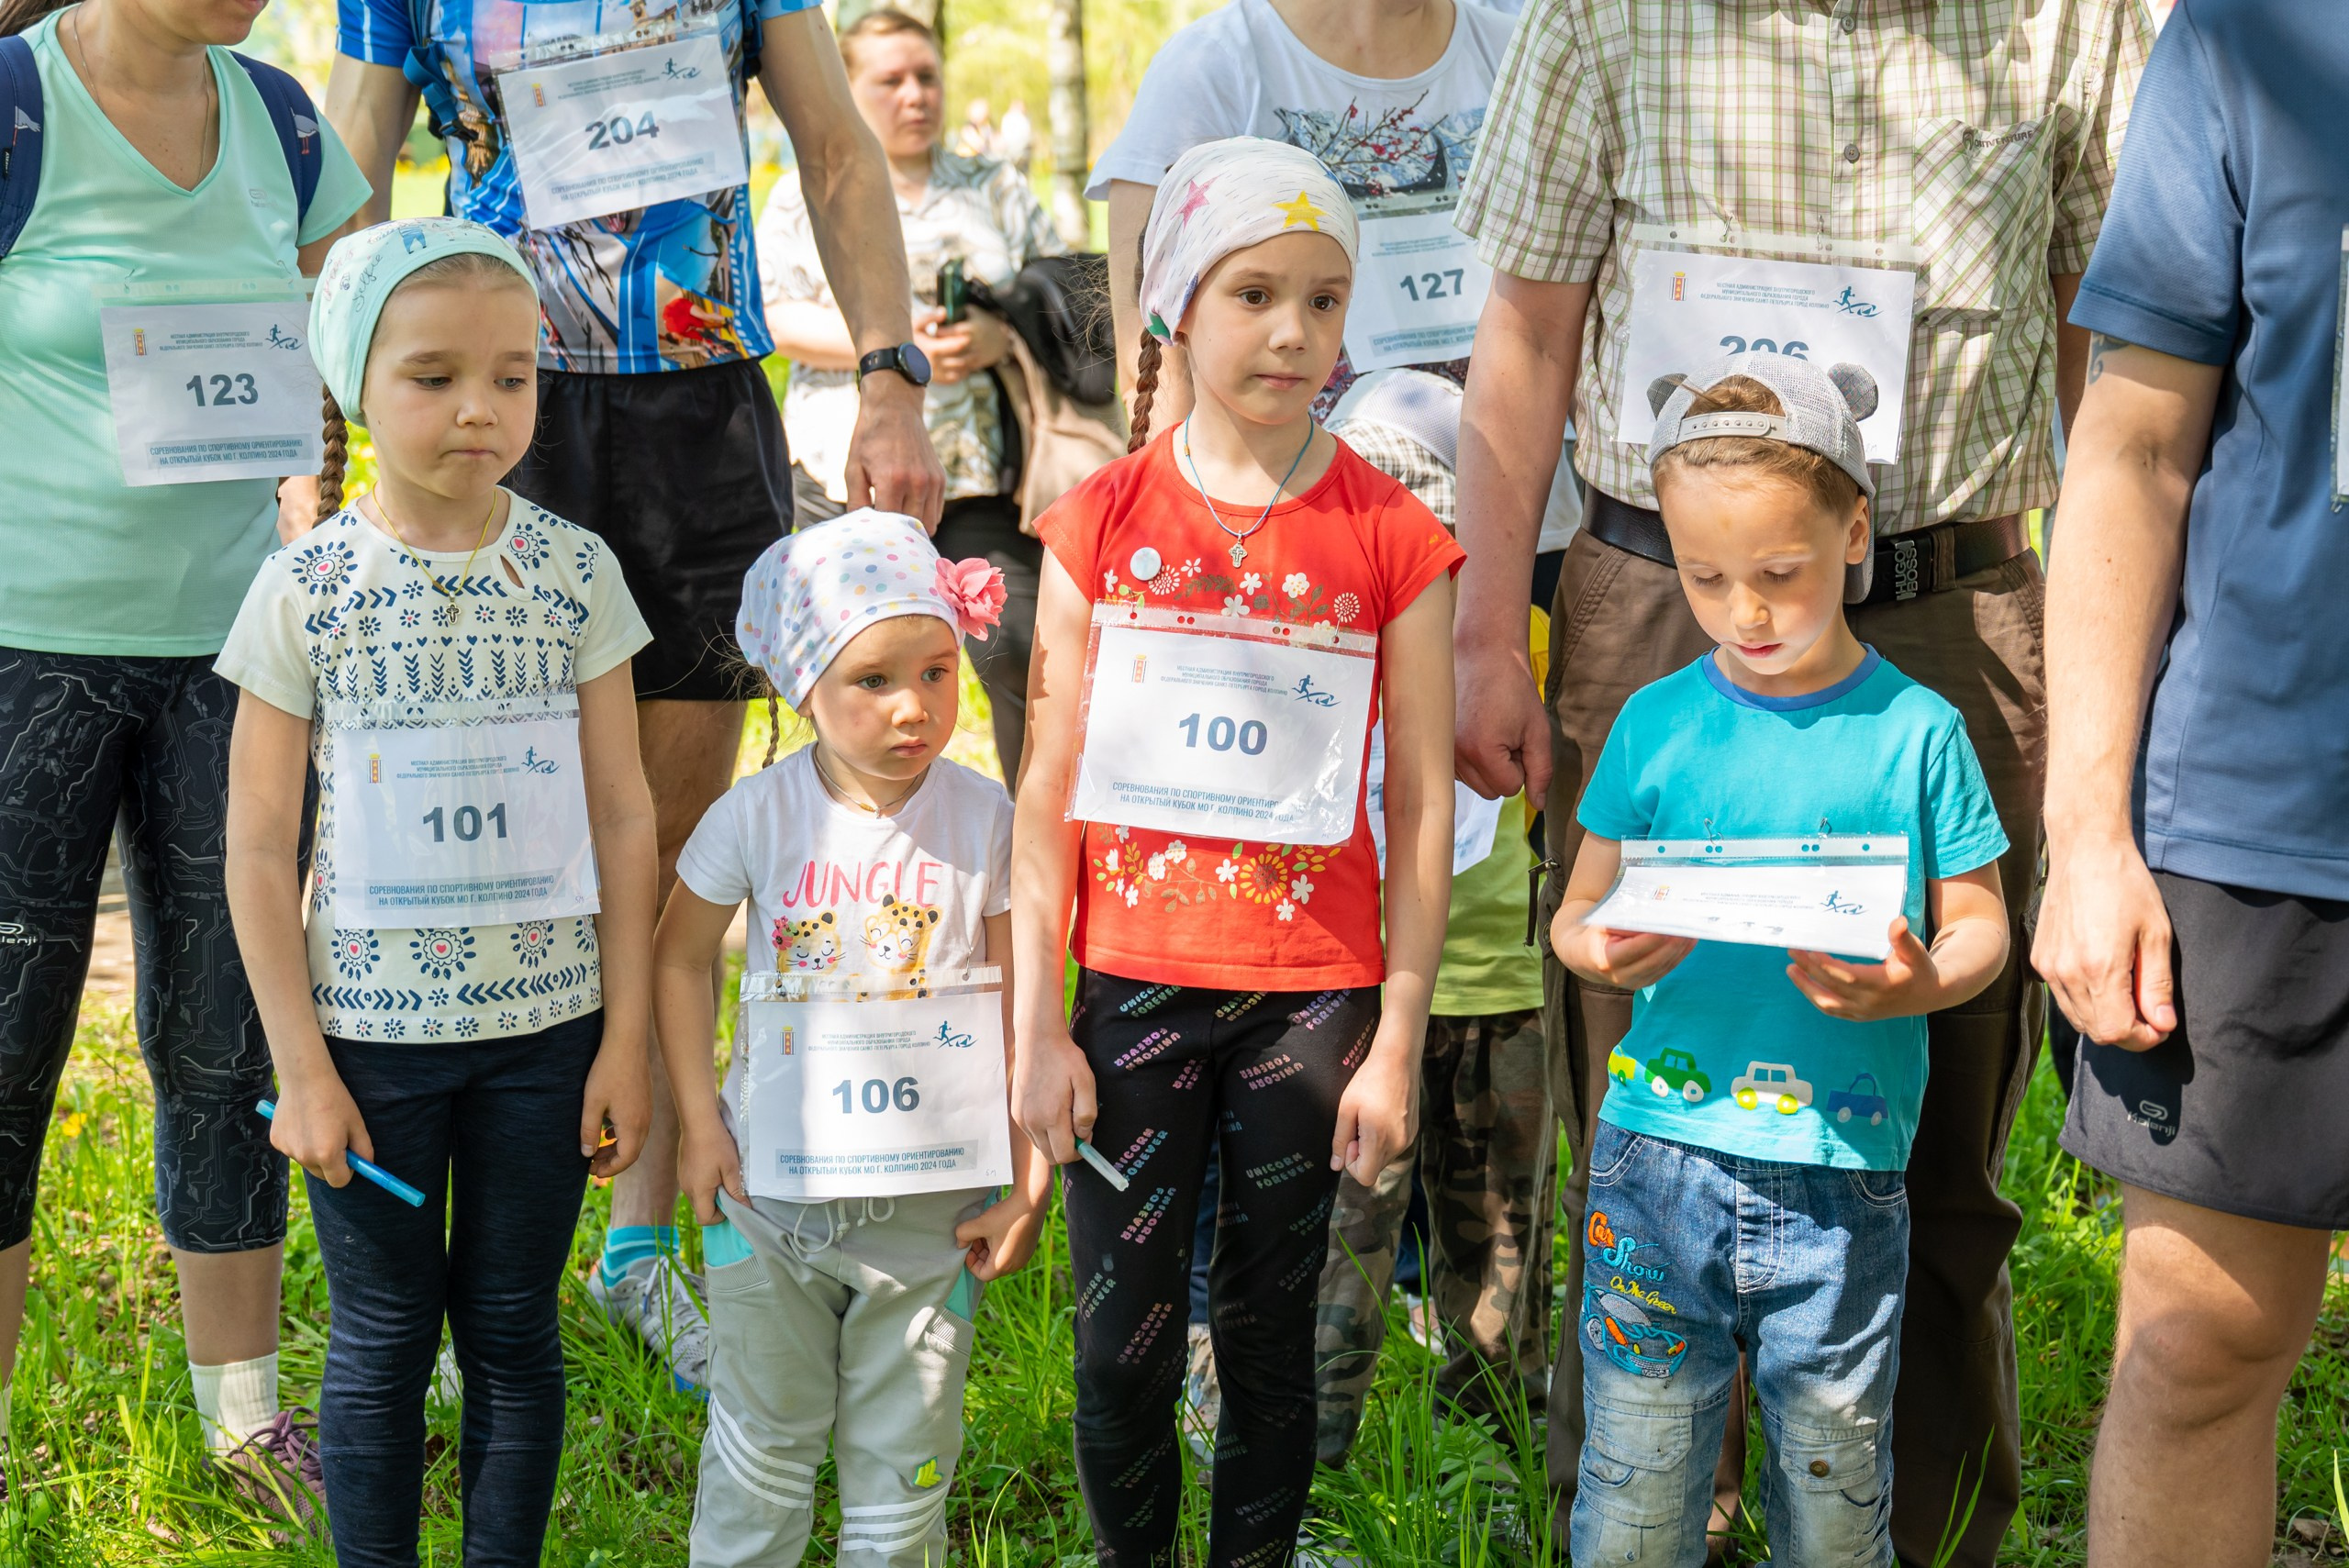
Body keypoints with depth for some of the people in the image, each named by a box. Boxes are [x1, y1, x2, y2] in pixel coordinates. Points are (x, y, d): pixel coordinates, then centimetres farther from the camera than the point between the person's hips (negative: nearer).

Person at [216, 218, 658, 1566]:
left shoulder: (577, 572, -3)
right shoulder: (306, 590, -7)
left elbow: (622, 816, 1)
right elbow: (260, 850, -4)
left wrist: (627, 1041, 0)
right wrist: (302, 1069, -6)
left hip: (546, 1022, 1)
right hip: (371, 1031, -1)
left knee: (515, 1328, 12)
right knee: (382, 1337, 9)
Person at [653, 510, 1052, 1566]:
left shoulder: (986, 821, -9)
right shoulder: (758, 816, -9)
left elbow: (1019, 1011, -3)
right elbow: (680, 956, 6)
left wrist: (1027, 1183, -4)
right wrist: (700, 1123, 0)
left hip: (930, 1203, 0)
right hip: (770, 1192, 0)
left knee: (902, 1463, 12)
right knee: (761, 1454, 14)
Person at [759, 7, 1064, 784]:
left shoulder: (996, 189, 15)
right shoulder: (803, 196, 11)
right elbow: (779, 317, 0)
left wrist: (1002, 336, -11)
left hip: (986, 476, 0)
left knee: (1021, 653, -12)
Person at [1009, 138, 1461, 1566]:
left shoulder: (1392, 537, -2)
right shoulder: (1102, 520, 1)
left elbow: (1424, 807, -1)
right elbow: (1050, 792, 2)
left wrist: (1396, 1047, -3)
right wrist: (1038, 1029, -1)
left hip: (1311, 991, -1)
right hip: (1134, 981, 1)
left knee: (1271, 1342, 8)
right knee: (1121, 1354, 4)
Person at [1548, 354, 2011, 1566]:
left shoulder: (1913, 730, 1)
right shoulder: (1657, 724, 5)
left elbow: (1978, 924, 5)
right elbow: (1575, 912, 10)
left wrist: (1924, 986, -16)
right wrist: (1606, 952, -13)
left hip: (1843, 1186, -1)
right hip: (1658, 1159, 1)